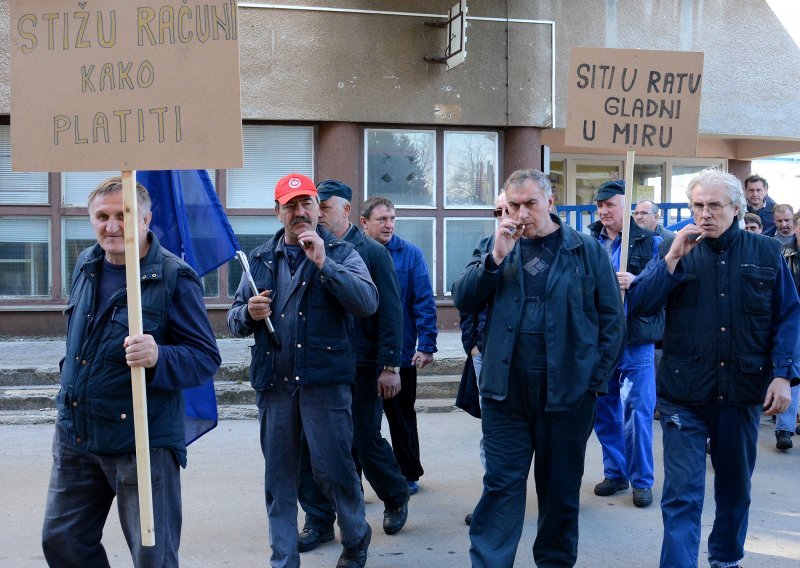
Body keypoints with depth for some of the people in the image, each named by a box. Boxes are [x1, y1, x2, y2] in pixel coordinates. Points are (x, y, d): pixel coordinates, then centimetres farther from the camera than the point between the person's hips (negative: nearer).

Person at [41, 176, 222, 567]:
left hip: (143, 442, -7)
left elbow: (207, 358, -17)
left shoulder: (174, 277, -15)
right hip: (74, 433, 7)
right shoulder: (86, 265, 7)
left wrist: (158, 358, -35)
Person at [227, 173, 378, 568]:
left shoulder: (340, 253, 3)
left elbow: (368, 302, -14)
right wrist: (248, 313, -9)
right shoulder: (260, 259, 13)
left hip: (325, 380, -3)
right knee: (279, 475, 9)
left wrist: (324, 263, -22)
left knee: (332, 468, 1)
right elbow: (234, 320, 14)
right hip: (273, 381, 3)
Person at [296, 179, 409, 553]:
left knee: (366, 441, 6)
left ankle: (396, 497, 34)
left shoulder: (372, 253, -4)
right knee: (311, 443, 2)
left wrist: (389, 367, -11)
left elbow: (390, 312, -7)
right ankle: (319, 520, 17)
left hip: (360, 367, -3)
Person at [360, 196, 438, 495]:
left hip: (401, 353, -1)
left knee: (402, 417, 15)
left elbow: (424, 300, -8)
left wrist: (426, 345, -14)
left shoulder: (410, 254, -5)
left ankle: (409, 474, 32)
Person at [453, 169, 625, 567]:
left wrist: (595, 378, -3)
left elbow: (612, 319, 1)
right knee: (501, 486, 4)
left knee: (561, 489, 12)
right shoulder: (498, 249, 7)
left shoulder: (587, 250, -1)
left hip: (567, 394, -1)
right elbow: (463, 301, -2)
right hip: (506, 393, 1)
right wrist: (496, 257, -13)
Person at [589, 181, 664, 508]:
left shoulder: (649, 242, -2)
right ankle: (614, 472, 26)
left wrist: (636, 283, -21)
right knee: (604, 409, 11)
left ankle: (641, 480, 12)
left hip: (636, 340, -4)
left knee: (638, 411, -1)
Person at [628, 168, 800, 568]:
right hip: (684, 394, -1)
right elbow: (639, 304, -7)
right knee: (682, 495, -4)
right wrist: (673, 258, -15)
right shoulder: (678, 252, 4)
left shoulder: (766, 253, 3)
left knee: (736, 488, 18)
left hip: (743, 392, 2)